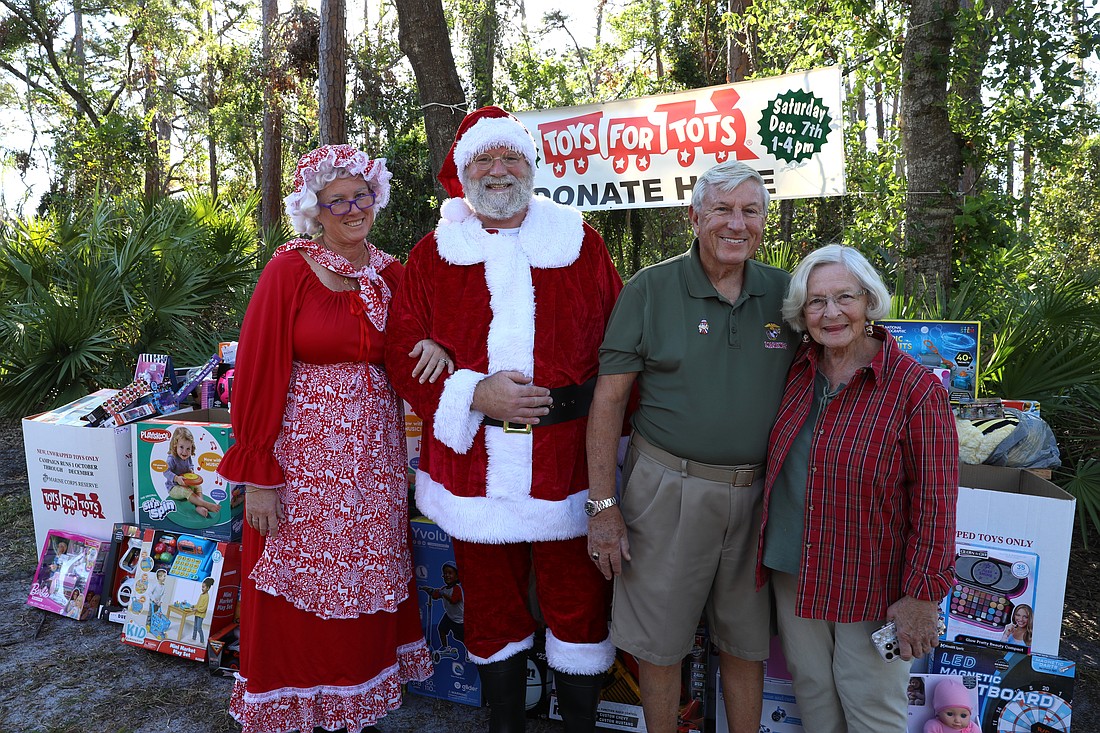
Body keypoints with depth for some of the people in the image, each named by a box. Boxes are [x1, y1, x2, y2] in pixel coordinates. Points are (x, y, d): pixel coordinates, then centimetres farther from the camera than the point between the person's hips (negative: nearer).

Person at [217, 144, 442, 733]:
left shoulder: (389, 273, 6)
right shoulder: (289, 270, -8)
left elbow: (409, 347, 12)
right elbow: (258, 374, -9)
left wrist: (435, 346, -14)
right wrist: (257, 474, -12)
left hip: (374, 449, 4)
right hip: (304, 448, -4)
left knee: (366, 579, 14)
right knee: (299, 586, 7)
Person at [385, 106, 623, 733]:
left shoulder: (580, 242, 7)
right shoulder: (434, 254, 7)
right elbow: (403, 351, 1)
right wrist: (474, 394, -13)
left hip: (570, 460, 0)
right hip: (475, 463, 1)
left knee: (579, 605, 8)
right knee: (493, 608, 15)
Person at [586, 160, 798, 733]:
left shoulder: (784, 293, 3)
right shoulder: (650, 289, -6)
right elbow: (608, 398, -7)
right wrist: (603, 505, -10)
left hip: (757, 493, 3)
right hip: (669, 488, -2)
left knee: (747, 642, 18)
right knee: (659, 643, 11)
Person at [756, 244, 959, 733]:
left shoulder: (915, 389, -17)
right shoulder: (797, 371, -1)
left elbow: (934, 504, -15)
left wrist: (923, 595, -14)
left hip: (870, 582, -4)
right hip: (791, 570, 5)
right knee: (810, 685, 20)